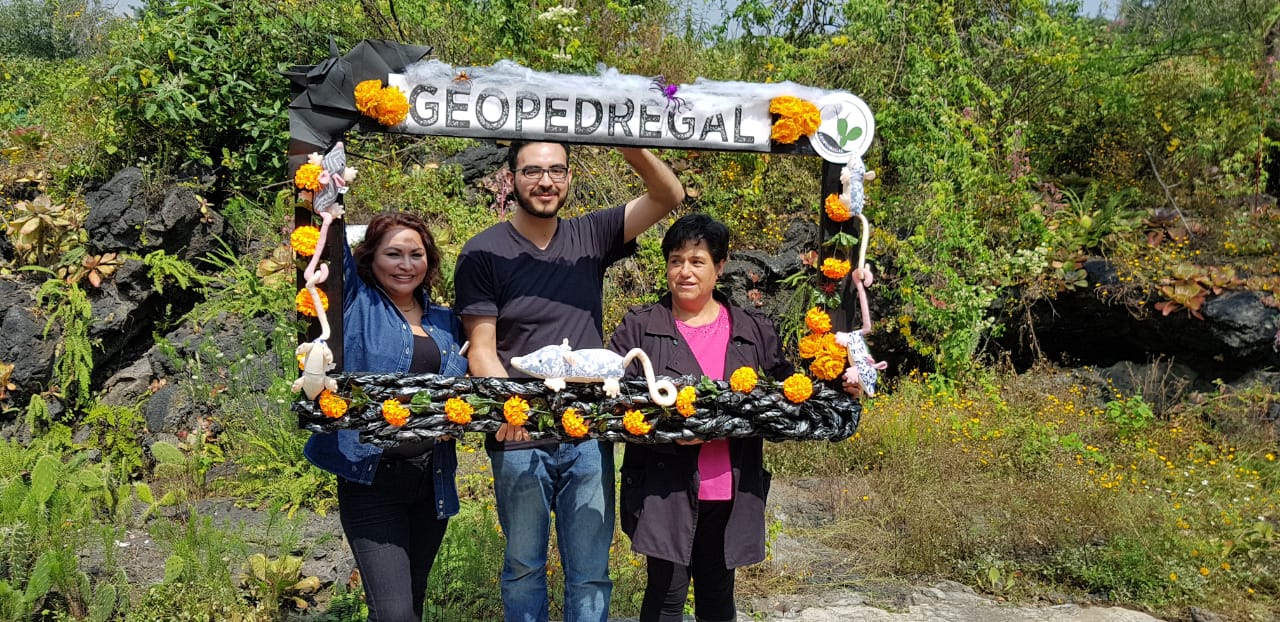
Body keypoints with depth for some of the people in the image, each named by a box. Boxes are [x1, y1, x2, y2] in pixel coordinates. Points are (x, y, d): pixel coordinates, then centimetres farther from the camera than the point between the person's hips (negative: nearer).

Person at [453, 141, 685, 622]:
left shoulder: (591, 237, 6)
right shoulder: (483, 252, -1)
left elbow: (669, 196, -1)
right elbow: (481, 347, -6)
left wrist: (630, 145, -19)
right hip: (519, 440, -2)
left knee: (590, 573, 9)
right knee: (524, 567, 13)